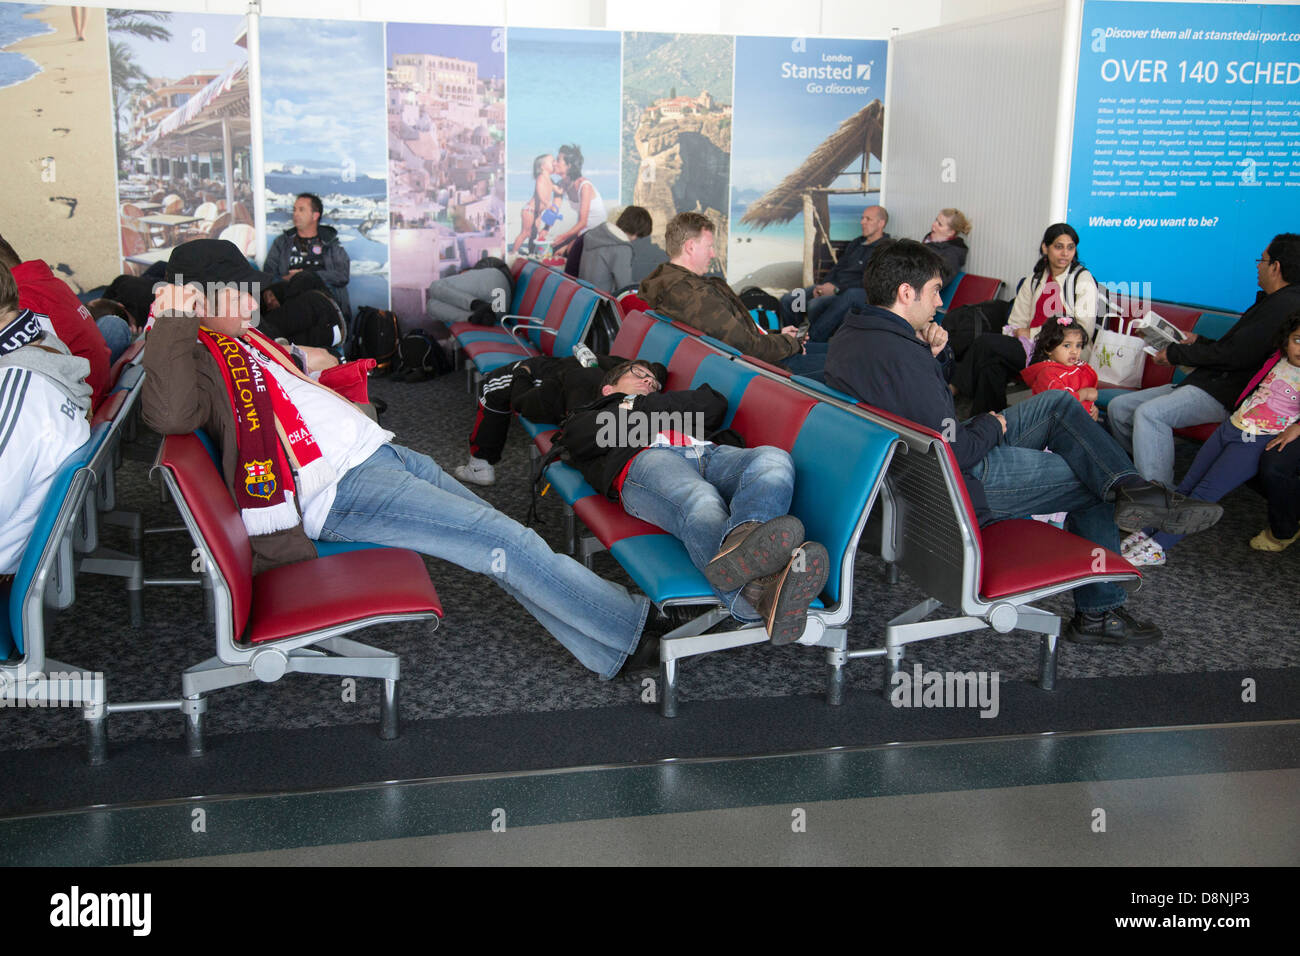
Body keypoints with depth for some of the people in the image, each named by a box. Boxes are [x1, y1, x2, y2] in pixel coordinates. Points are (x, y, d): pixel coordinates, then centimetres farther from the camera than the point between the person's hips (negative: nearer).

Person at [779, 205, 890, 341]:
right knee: (787, 300, -6)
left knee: (815, 305, -35)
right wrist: (823, 285, -1)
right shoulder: (856, 243, 21)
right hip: (833, 286, 9)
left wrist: (836, 288, -20)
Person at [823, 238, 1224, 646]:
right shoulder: (900, 356, -31)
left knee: (1058, 404, 14)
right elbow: (955, 451, -28)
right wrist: (993, 425, -7)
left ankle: (1132, 489, 4)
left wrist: (927, 354, 0)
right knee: (1093, 487, 7)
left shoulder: (850, 334, 0)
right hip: (965, 484, -10)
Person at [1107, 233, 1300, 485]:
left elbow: (1234, 355, -20)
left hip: (1224, 394, -11)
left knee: (1148, 413, -34)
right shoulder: (1274, 302, 20)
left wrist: (1175, 353, -9)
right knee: (1119, 407, 4)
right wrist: (1198, 341, 29)